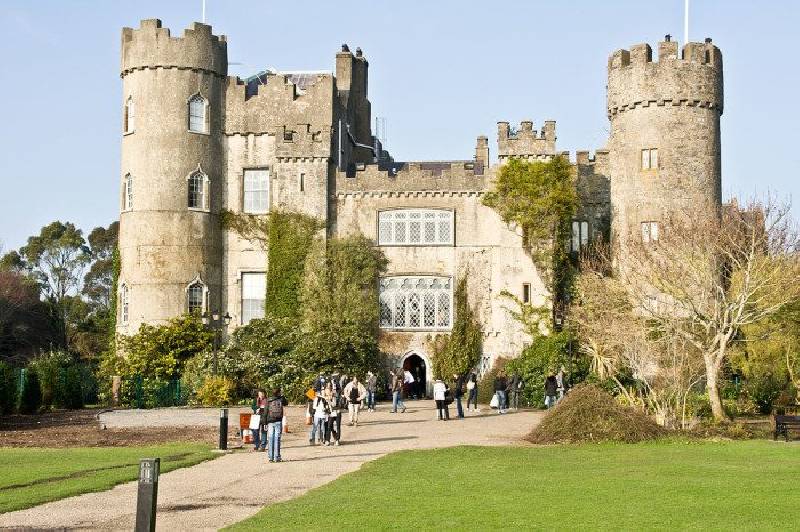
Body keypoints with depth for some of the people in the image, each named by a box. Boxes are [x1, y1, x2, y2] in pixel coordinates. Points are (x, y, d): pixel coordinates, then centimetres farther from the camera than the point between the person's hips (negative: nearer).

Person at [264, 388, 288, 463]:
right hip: (278, 421, -1)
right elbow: (286, 403, 21)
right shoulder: (281, 399, -1)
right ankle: (277, 457, -2)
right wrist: (282, 397, 25)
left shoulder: (268, 401, 0)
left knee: (270, 439, 5)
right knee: (277, 439, 0)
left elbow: (265, 413, -1)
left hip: (270, 422, 1)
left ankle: (271, 457, 5)